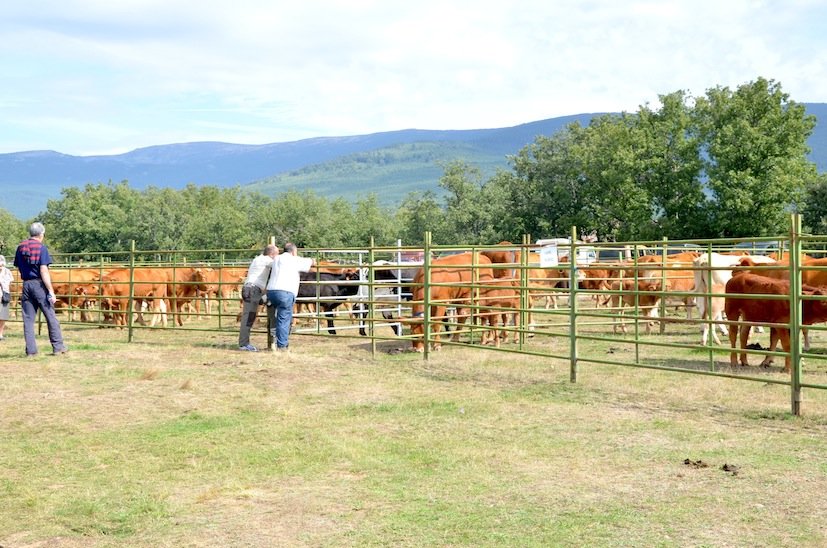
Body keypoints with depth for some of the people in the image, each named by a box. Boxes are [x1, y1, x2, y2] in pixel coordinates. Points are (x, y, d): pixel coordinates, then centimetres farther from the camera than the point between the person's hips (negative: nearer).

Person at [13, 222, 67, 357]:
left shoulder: (20, 248, 9)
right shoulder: (41, 248, -9)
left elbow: (19, 267, 13)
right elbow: (44, 271, -14)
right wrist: (51, 291, -15)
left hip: (26, 285, 5)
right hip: (39, 285, -5)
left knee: (28, 319, 5)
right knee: (51, 317, 4)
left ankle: (31, 350, 4)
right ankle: (58, 346, 7)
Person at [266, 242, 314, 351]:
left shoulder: (277, 259, 22)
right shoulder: (295, 260, 6)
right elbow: (310, 262, 21)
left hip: (271, 290, 6)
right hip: (285, 292, -6)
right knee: (284, 319, -3)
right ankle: (282, 345, -3)